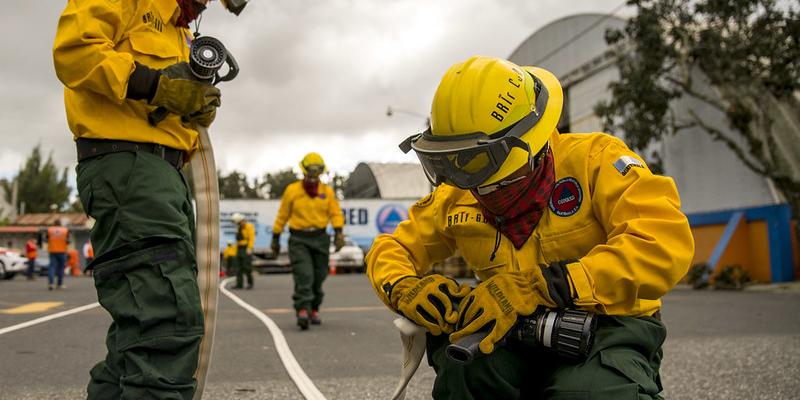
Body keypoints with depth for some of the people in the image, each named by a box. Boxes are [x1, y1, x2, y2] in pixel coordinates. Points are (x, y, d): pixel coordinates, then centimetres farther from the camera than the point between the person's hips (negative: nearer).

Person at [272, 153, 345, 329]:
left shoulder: (327, 191, 4)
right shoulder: (292, 190, -2)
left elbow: (336, 213, -3)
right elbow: (282, 216, 5)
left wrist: (338, 232, -20)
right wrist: (275, 238, 8)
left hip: (320, 238, 3)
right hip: (298, 239, -3)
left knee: (318, 277, 9)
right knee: (304, 275, -17)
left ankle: (314, 310, 25)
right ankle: (302, 311, -23)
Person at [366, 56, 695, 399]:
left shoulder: (592, 159, -13)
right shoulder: (457, 197, 1)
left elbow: (666, 245, -26)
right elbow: (393, 248, 11)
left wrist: (541, 287, -35)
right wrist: (404, 290, -16)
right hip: (519, 333, 3)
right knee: (461, 365, -30)